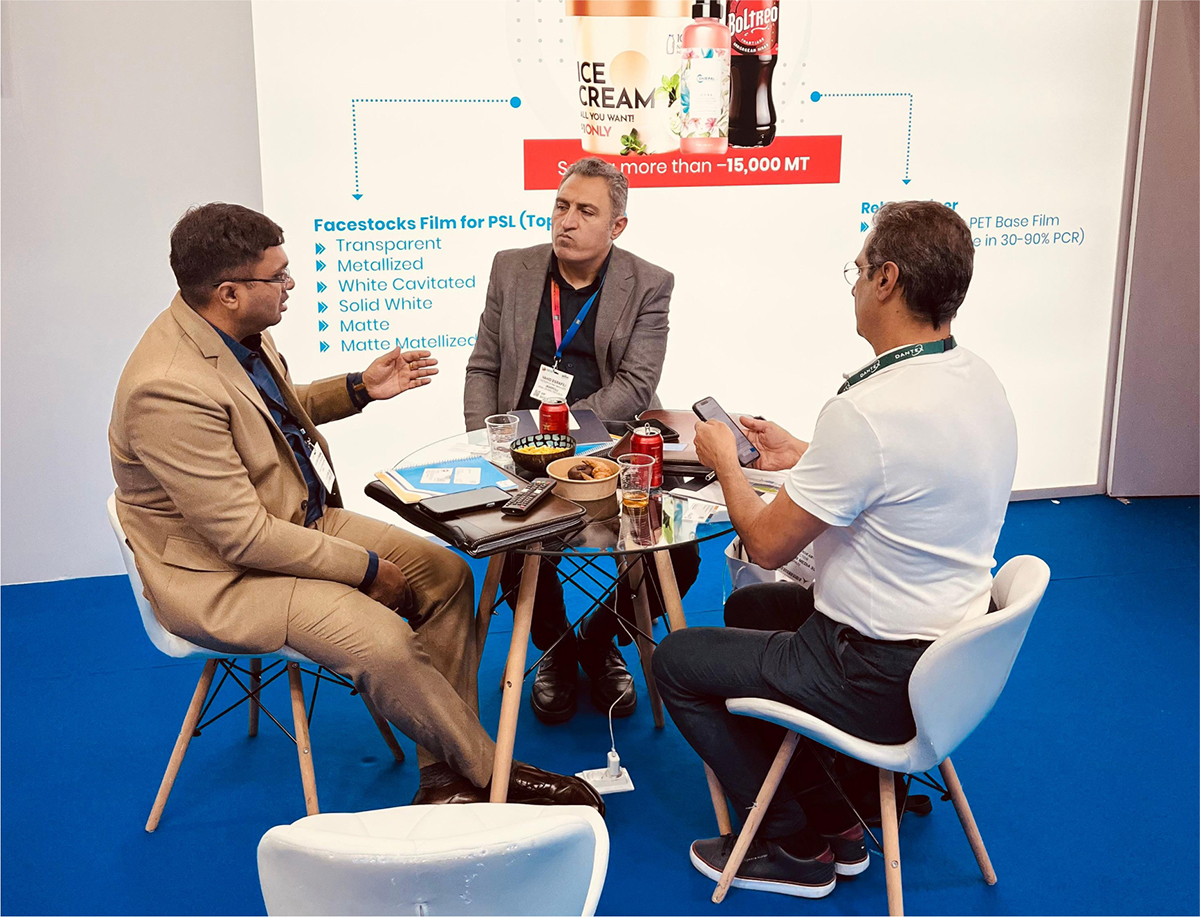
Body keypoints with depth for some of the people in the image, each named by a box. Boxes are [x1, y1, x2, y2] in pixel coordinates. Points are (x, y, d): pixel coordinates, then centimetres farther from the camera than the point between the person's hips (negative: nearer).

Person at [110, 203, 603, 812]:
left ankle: (447, 777, 6)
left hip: (304, 518, 10)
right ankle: (492, 775, -2)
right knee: (383, 641, -27)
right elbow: (245, 537, -27)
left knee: (446, 574, 2)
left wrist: (359, 389, 8)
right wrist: (366, 568, -19)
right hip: (222, 573, -10)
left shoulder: (238, 331, -1)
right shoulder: (169, 389, -29)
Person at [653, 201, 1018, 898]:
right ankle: (834, 823, 29)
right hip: (953, 648, 9)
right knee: (749, 606, 27)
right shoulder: (979, 380, 0)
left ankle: (798, 847, 17)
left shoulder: (867, 410, -29)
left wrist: (726, 463, -1)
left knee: (678, 660, 6)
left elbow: (769, 544, -19)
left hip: (882, 682, -9)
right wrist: (802, 458, 14)